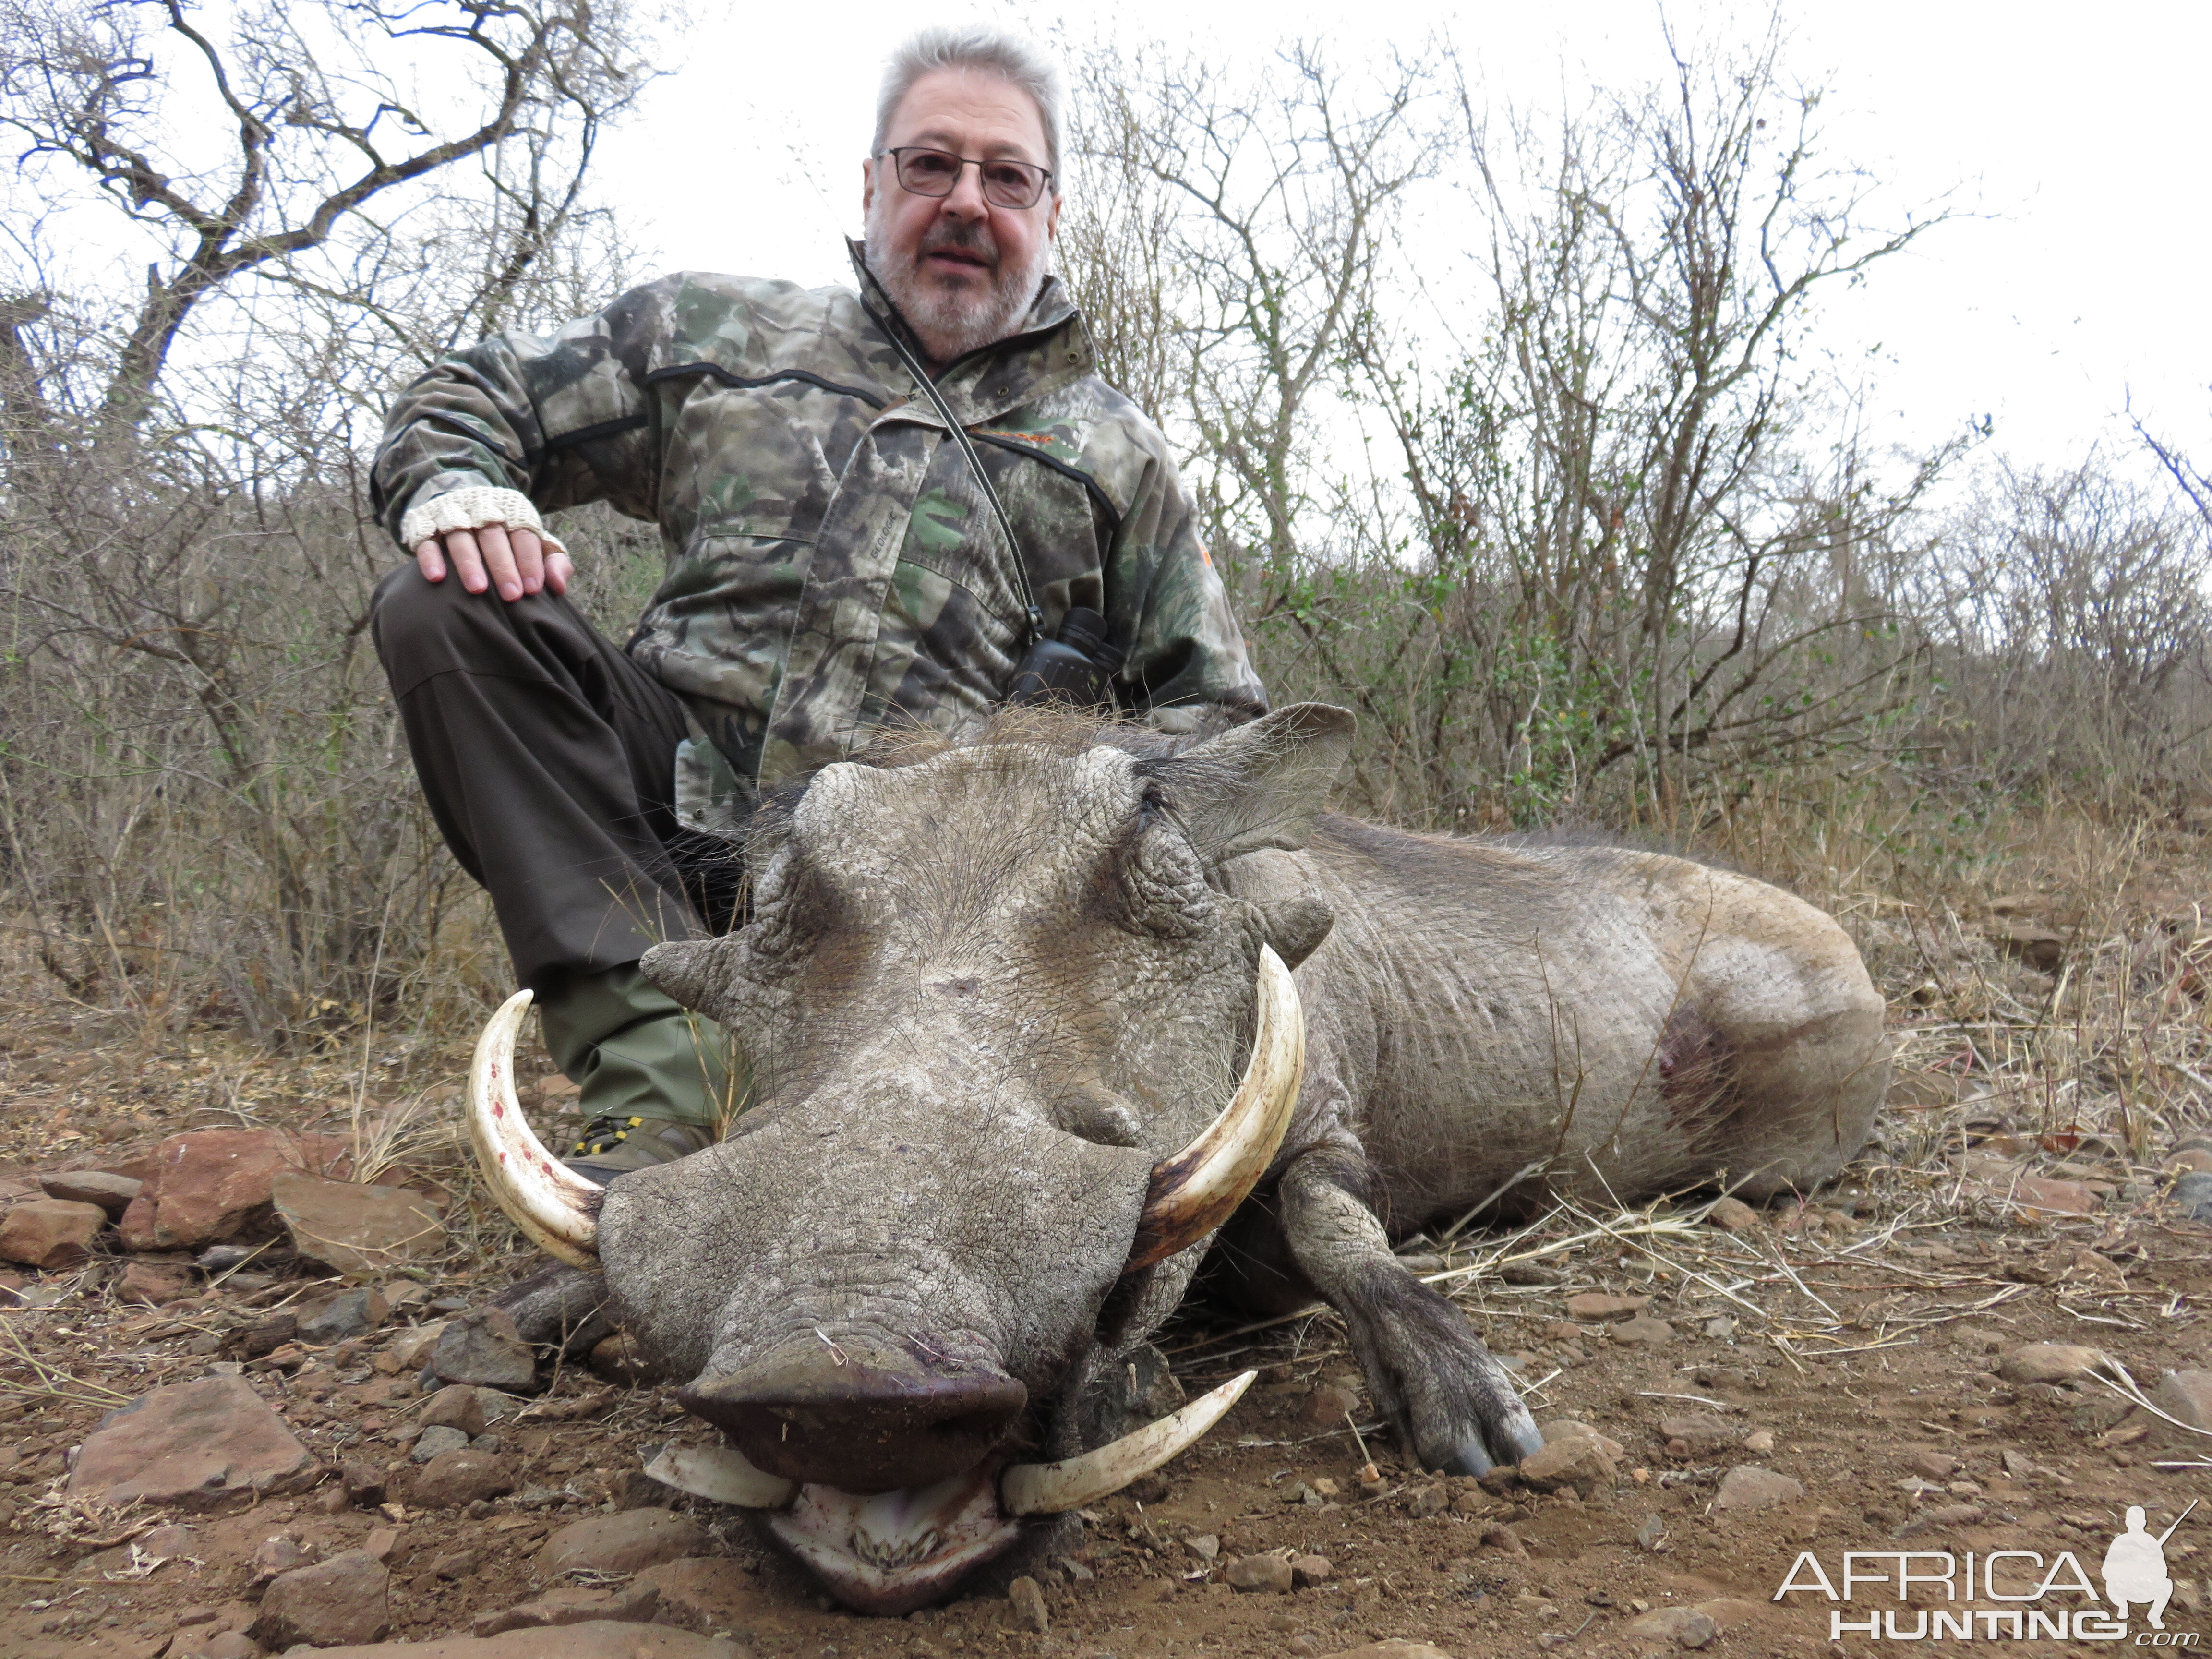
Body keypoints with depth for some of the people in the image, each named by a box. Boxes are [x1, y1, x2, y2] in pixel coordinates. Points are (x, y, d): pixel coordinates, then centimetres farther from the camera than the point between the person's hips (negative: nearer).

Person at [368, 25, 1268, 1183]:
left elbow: (1213, 708, 15)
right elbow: (462, 400, 18)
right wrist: (452, 487, -8)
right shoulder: (716, 334, 15)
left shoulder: (1114, 457, 14)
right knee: (447, 609, -22)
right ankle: (669, 1084, -29)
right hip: (685, 799, 2)